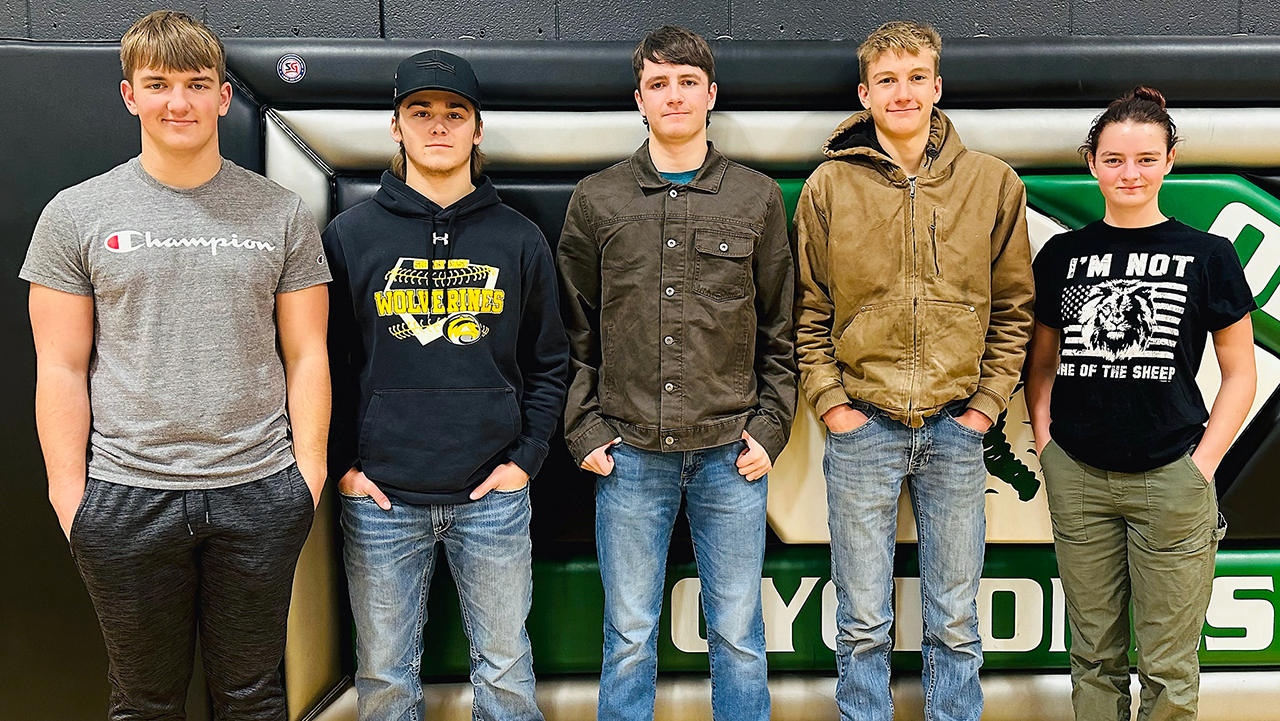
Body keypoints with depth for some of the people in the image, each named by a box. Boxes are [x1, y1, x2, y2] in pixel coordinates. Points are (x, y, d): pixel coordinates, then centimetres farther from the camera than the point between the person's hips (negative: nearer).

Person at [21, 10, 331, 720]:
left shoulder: (281, 214, 4)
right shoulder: (76, 214, 3)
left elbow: (305, 355, 4)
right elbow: (61, 367, 2)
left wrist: (310, 469, -1)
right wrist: (69, 488, -2)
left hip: (259, 490, 0)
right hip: (127, 494, 0)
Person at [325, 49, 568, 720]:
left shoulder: (520, 240, 5)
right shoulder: (349, 235, 2)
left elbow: (548, 363, 8)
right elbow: (325, 360, 5)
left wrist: (526, 458, -1)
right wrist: (342, 463, -2)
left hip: (493, 496, 1)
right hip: (380, 498, 0)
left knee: (505, 667, 12)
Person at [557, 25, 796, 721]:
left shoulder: (758, 198, 6)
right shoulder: (595, 200, 5)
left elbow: (780, 330, 8)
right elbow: (575, 332, 7)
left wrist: (770, 427, 1)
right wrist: (584, 429, 0)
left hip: (731, 453, 0)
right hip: (629, 454, 0)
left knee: (737, 633, 11)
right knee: (629, 634, 11)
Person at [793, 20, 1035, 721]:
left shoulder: (993, 182, 3)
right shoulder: (829, 185, 0)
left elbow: (1013, 307, 8)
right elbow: (807, 310, 4)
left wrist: (987, 401, 0)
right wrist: (829, 400, -4)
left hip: (956, 428, 1)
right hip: (861, 427, -1)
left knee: (955, 622, 13)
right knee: (863, 623, 9)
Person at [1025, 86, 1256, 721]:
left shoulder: (1207, 255, 0)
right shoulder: (1062, 254, 5)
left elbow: (1241, 375, 3)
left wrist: (1203, 462, -5)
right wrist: (1044, 437, 3)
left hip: (1170, 480, -2)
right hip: (1077, 478, 2)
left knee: (1168, 668, 7)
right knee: (1094, 655, 14)